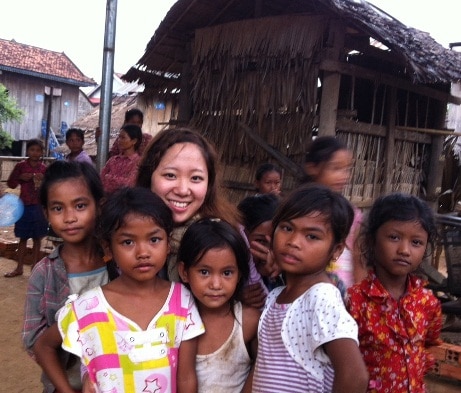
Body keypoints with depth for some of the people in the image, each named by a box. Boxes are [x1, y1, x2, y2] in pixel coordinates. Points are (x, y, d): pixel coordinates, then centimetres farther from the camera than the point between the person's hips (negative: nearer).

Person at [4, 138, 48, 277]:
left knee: (37, 238, 7)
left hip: (39, 207, 0)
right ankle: (19, 268, 17)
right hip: (24, 206, 0)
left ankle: (34, 267, 17)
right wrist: (20, 178, -14)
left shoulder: (44, 169, 1)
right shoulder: (21, 166, -1)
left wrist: (43, 180, -14)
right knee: (23, 238, 8)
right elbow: (10, 183, 3)